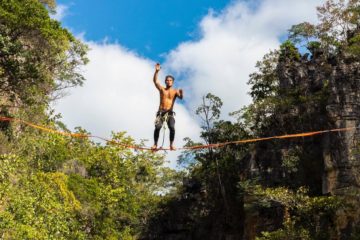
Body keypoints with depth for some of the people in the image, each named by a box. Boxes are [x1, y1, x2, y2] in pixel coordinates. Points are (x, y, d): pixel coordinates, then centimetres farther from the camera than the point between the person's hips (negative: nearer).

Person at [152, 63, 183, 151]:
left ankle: (171, 144, -14)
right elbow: (155, 81, -2)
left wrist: (181, 93, -33)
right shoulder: (162, 89, 12)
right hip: (161, 112, 1)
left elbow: (180, 97, -9)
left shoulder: (175, 91, 10)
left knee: (172, 127, -20)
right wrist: (156, 71, -16)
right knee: (157, 127, -18)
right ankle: (155, 144, -12)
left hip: (170, 113, -1)